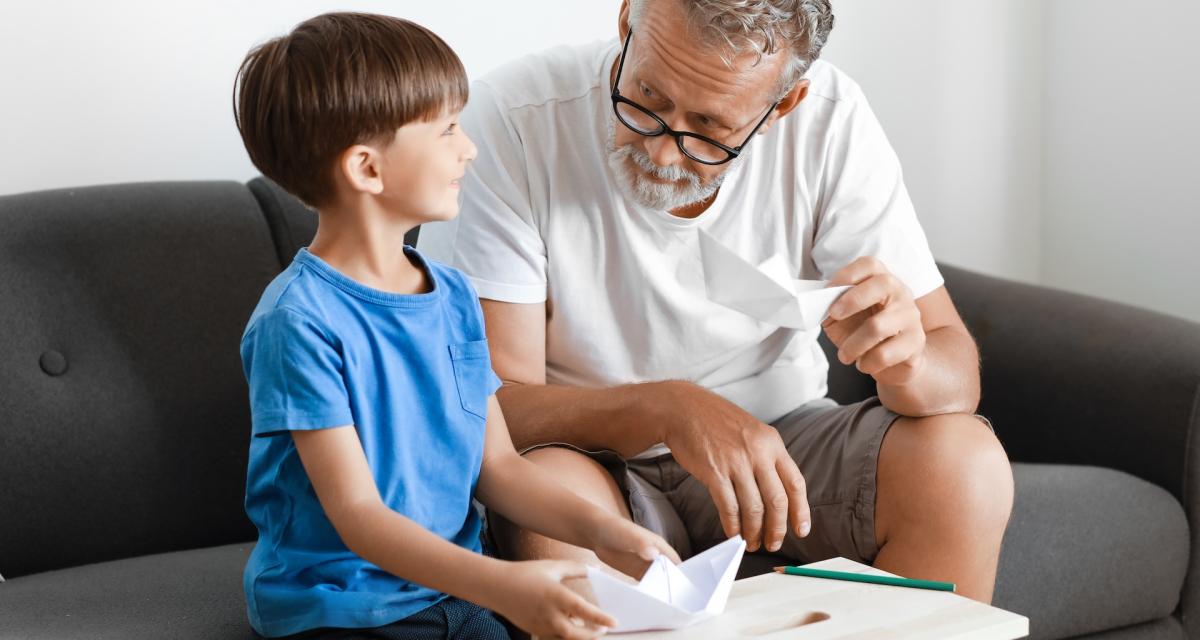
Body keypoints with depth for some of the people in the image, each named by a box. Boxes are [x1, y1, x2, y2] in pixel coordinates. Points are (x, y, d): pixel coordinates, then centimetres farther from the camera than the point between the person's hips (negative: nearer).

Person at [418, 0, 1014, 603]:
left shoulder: (829, 122, -14)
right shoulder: (510, 124, -20)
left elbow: (956, 372, -11)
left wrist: (906, 363, -35)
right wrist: (668, 408, -38)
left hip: (778, 446, 5)